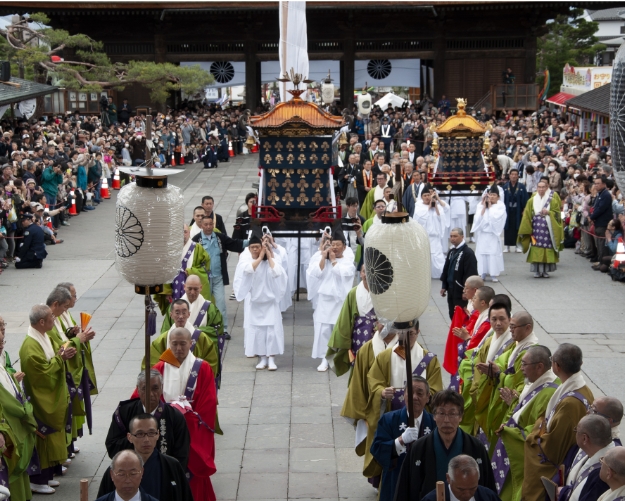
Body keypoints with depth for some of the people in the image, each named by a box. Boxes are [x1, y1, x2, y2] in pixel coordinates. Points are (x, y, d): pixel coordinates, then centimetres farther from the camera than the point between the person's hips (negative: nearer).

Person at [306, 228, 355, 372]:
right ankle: (324, 359, 3)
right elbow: (317, 273, -7)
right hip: (324, 299, 1)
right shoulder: (322, 258, 6)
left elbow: (343, 273, -14)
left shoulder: (348, 260, 4)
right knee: (323, 330, -2)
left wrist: (333, 260, -7)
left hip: (341, 300, -1)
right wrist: (323, 257, -11)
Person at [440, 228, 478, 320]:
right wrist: (444, 286, 15)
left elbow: (470, 274, -18)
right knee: (452, 315, 14)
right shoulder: (451, 251, 12)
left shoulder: (468, 253, -14)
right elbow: (446, 270, 18)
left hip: (461, 291, -8)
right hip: (451, 290, 8)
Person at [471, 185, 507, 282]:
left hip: (493, 233, -2)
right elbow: (478, 218, -2)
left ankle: (494, 274, 2)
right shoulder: (481, 205, 7)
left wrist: (490, 206, -4)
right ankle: (482, 273, 7)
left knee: (494, 252, -4)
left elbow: (495, 217, -12)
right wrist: (484, 206, -5)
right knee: (482, 252, 0)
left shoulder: (500, 206, 0)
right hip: (482, 233, 2)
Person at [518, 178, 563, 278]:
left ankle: (545, 270, 10)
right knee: (536, 250, -3)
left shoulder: (552, 201, 4)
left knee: (547, 250, 0)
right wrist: (527, 229, -1)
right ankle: (537, 270, 5)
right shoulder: (532, 201, 6)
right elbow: (527, 215, 6)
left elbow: (557, 213, 5)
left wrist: (548, 212, -13)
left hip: (548, 228, -1)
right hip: (536, 228, 1)